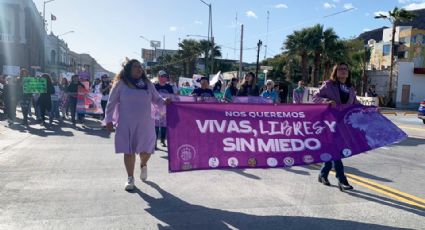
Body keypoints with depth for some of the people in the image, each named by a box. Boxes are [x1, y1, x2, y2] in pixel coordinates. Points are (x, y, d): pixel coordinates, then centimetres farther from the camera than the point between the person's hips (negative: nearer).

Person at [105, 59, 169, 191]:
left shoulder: (148, 84, 8)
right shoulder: (121, 84, -1)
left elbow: (156, 99, 12)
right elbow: (112, 103, 2)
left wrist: (165, 101, -10)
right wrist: (109, 119, -1)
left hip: (145, 124, 3)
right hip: (126, 124, -2)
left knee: (146, 149, 8)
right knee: (129, 151, 1)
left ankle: (143, 165, 43)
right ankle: (130, 178, 18)